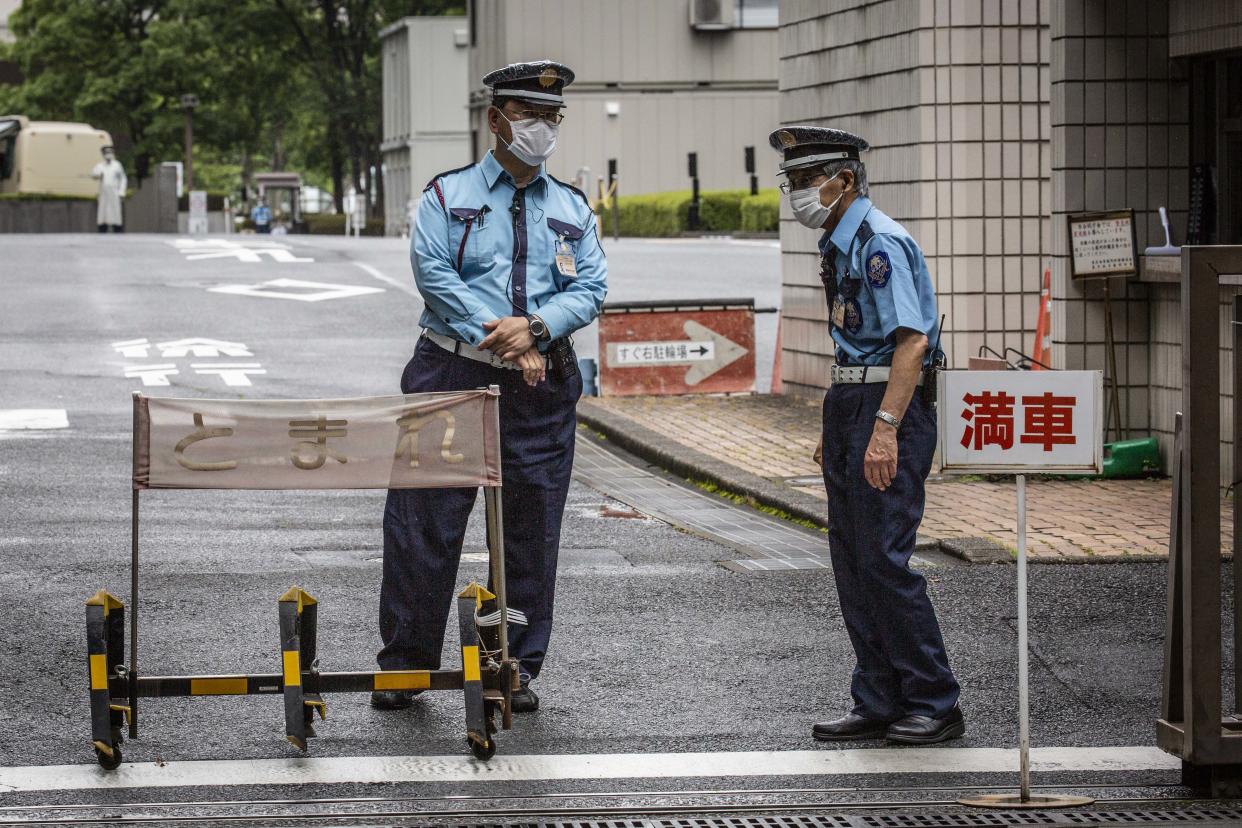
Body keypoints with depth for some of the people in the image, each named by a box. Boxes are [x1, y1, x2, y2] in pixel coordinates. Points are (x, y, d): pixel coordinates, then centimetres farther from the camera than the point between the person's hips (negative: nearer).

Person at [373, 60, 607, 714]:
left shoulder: (573, 210, 14)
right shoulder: (448, 196, 5)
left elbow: (590, 290, 5)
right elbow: (434, 274, -8)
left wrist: (533, 328, -14)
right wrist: (504, 341, -14)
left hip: (541, 387, 3)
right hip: (454, 377, -3)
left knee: (530, 533, 4)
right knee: (425, 525, -2)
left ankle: (518, 668, 13)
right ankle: (405, 666, 7)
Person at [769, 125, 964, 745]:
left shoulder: (881, 243, -14)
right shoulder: (839, 244, 16)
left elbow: (912, 339, -22)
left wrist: (885, 428, -28)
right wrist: (835, 430, 24)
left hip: (890, 410, -10)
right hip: (850, 406, 10)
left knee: (882, 560, -10)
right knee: (852, 561, 9)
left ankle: (933, 704, -2)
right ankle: (878, 704, 14)